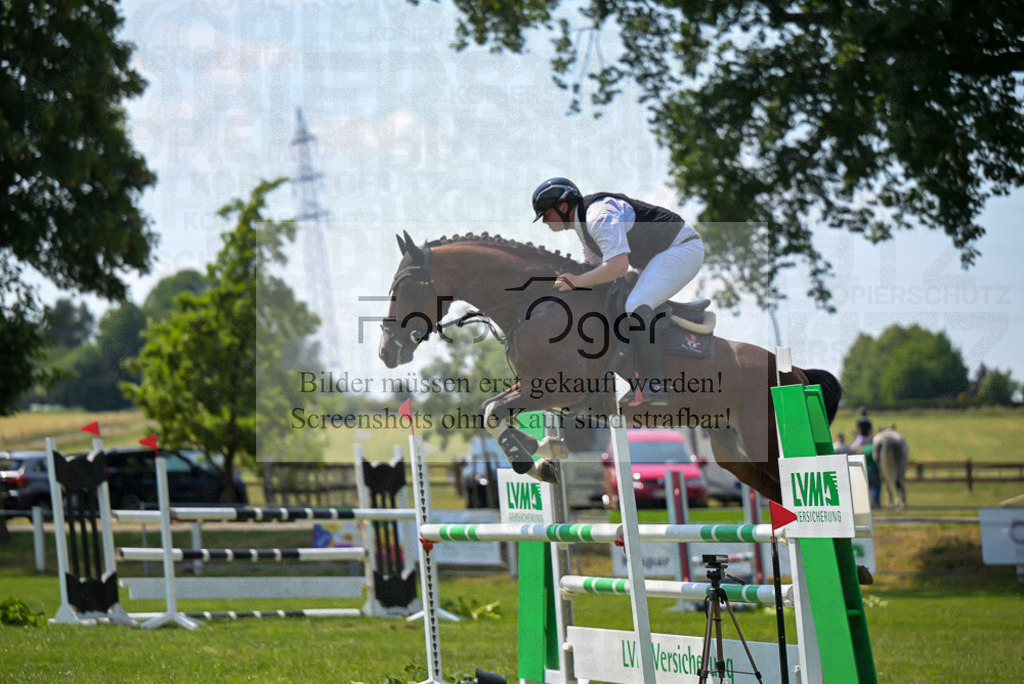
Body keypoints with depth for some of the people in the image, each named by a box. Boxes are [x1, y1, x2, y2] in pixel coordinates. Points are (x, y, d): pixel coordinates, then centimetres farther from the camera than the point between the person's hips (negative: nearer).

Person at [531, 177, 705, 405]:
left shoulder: (599, 216, -22)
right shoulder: (582, 222, 13)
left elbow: (618, 266, -32)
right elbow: (597, 264, 23)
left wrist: (577, 281, -22)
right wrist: (567, 279, 5)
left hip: (683, 248, -12)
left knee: (636, 307, -26)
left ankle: (654, 386, -31)